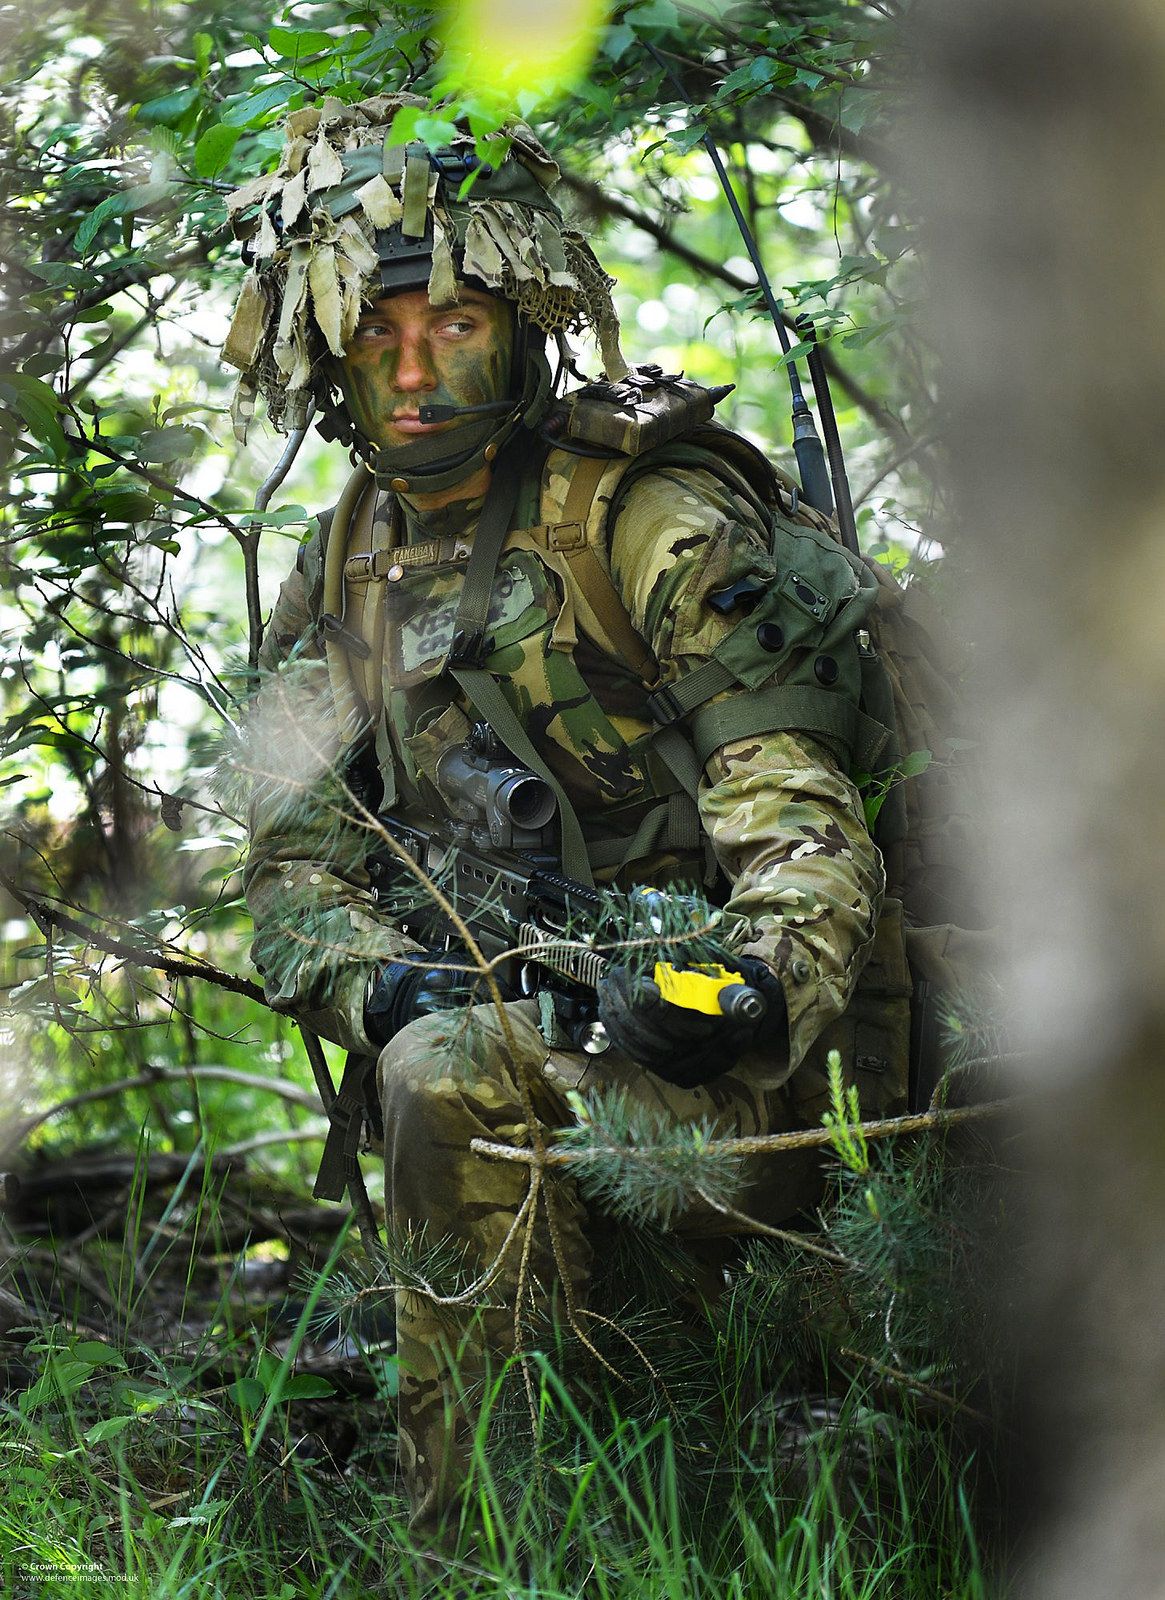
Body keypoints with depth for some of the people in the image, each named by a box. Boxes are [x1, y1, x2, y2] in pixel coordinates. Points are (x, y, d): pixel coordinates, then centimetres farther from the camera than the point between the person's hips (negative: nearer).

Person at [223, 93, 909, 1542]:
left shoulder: (648, 513, -9)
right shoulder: (339, 582, 11)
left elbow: (794, 805, -17)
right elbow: (293, 867, 7)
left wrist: (762, 983, -39)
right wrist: (377, 978, -18)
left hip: (768, 1081, -7)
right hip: (547, 1036, 7)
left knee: (458, 1075, -30)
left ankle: (479, 1529, -22)